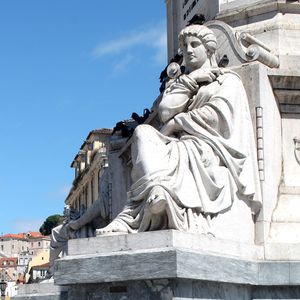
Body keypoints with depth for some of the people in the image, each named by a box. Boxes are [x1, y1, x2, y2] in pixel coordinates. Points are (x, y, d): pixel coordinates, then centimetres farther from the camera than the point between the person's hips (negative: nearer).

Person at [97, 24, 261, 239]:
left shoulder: (228, 80, 15)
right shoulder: (182, 83, 30)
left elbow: (218, 114, -5)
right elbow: (165, 112, 8)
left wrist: (176, 122, -3)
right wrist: (190, 81, 1)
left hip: (211, 152, -5)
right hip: (184, 147, 5)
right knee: (143, 131, -23)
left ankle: (131, 217, -45)